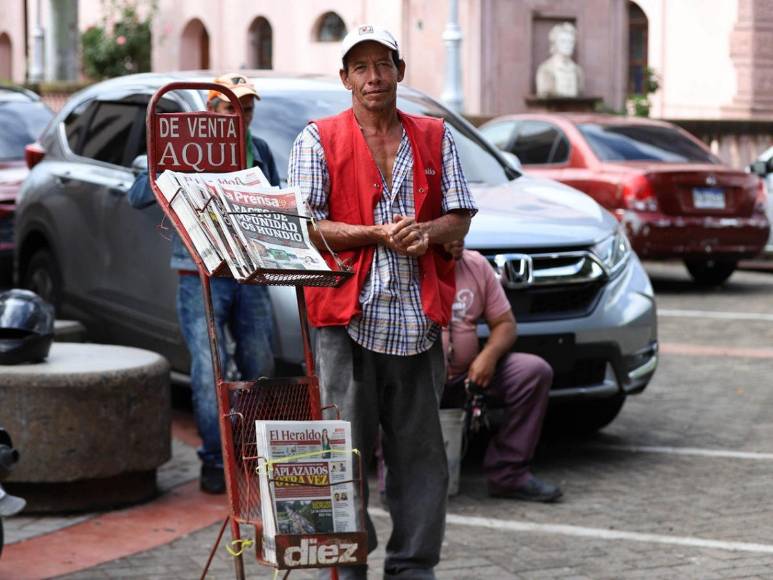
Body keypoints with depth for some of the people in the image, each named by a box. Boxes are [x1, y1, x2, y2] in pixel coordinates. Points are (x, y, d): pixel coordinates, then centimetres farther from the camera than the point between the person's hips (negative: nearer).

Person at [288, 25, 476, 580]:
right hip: (347, 314, -3)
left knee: (421, 449, 6)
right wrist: (379, 234, -14)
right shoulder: (318, 139, 5)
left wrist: (426, 232, -11)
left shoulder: (436, 137, 16)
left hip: (419, 318, 3)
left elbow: (459, 217, 12)